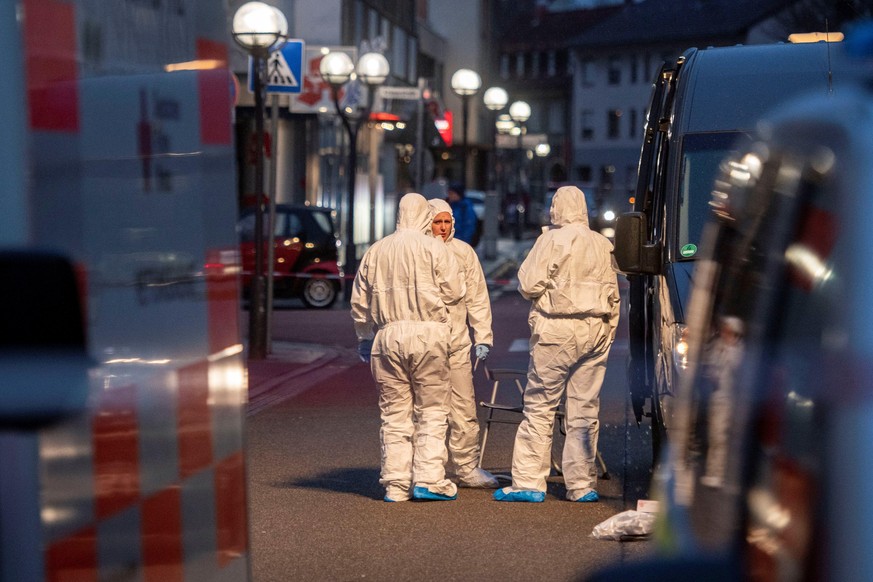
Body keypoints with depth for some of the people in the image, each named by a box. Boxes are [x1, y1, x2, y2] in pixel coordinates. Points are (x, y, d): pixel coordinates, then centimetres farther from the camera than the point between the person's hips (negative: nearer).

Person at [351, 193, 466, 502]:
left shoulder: (375, 251, 13)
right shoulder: (433, 248, 0)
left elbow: (359, 302, 16)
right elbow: (453, 292, -1)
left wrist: (364, 337, 28)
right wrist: (460, 285, 23)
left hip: (387, 335, 3)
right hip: (427, 332, -3)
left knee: (394, 413, 7)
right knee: (432, 410, 3)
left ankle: (396, 483, 7)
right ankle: (428, 479, -3)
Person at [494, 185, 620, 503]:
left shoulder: (552, 240, -7)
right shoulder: (603, 244, 10)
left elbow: (529, 285, -10)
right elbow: (613, 294, 14)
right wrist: (608, 330, 21)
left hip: (557, 332, -5)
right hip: (596, 331, 5)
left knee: (539, 406, 0)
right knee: (585, 410, 8)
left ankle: (528, 482, 0)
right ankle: (583, 485, 10)